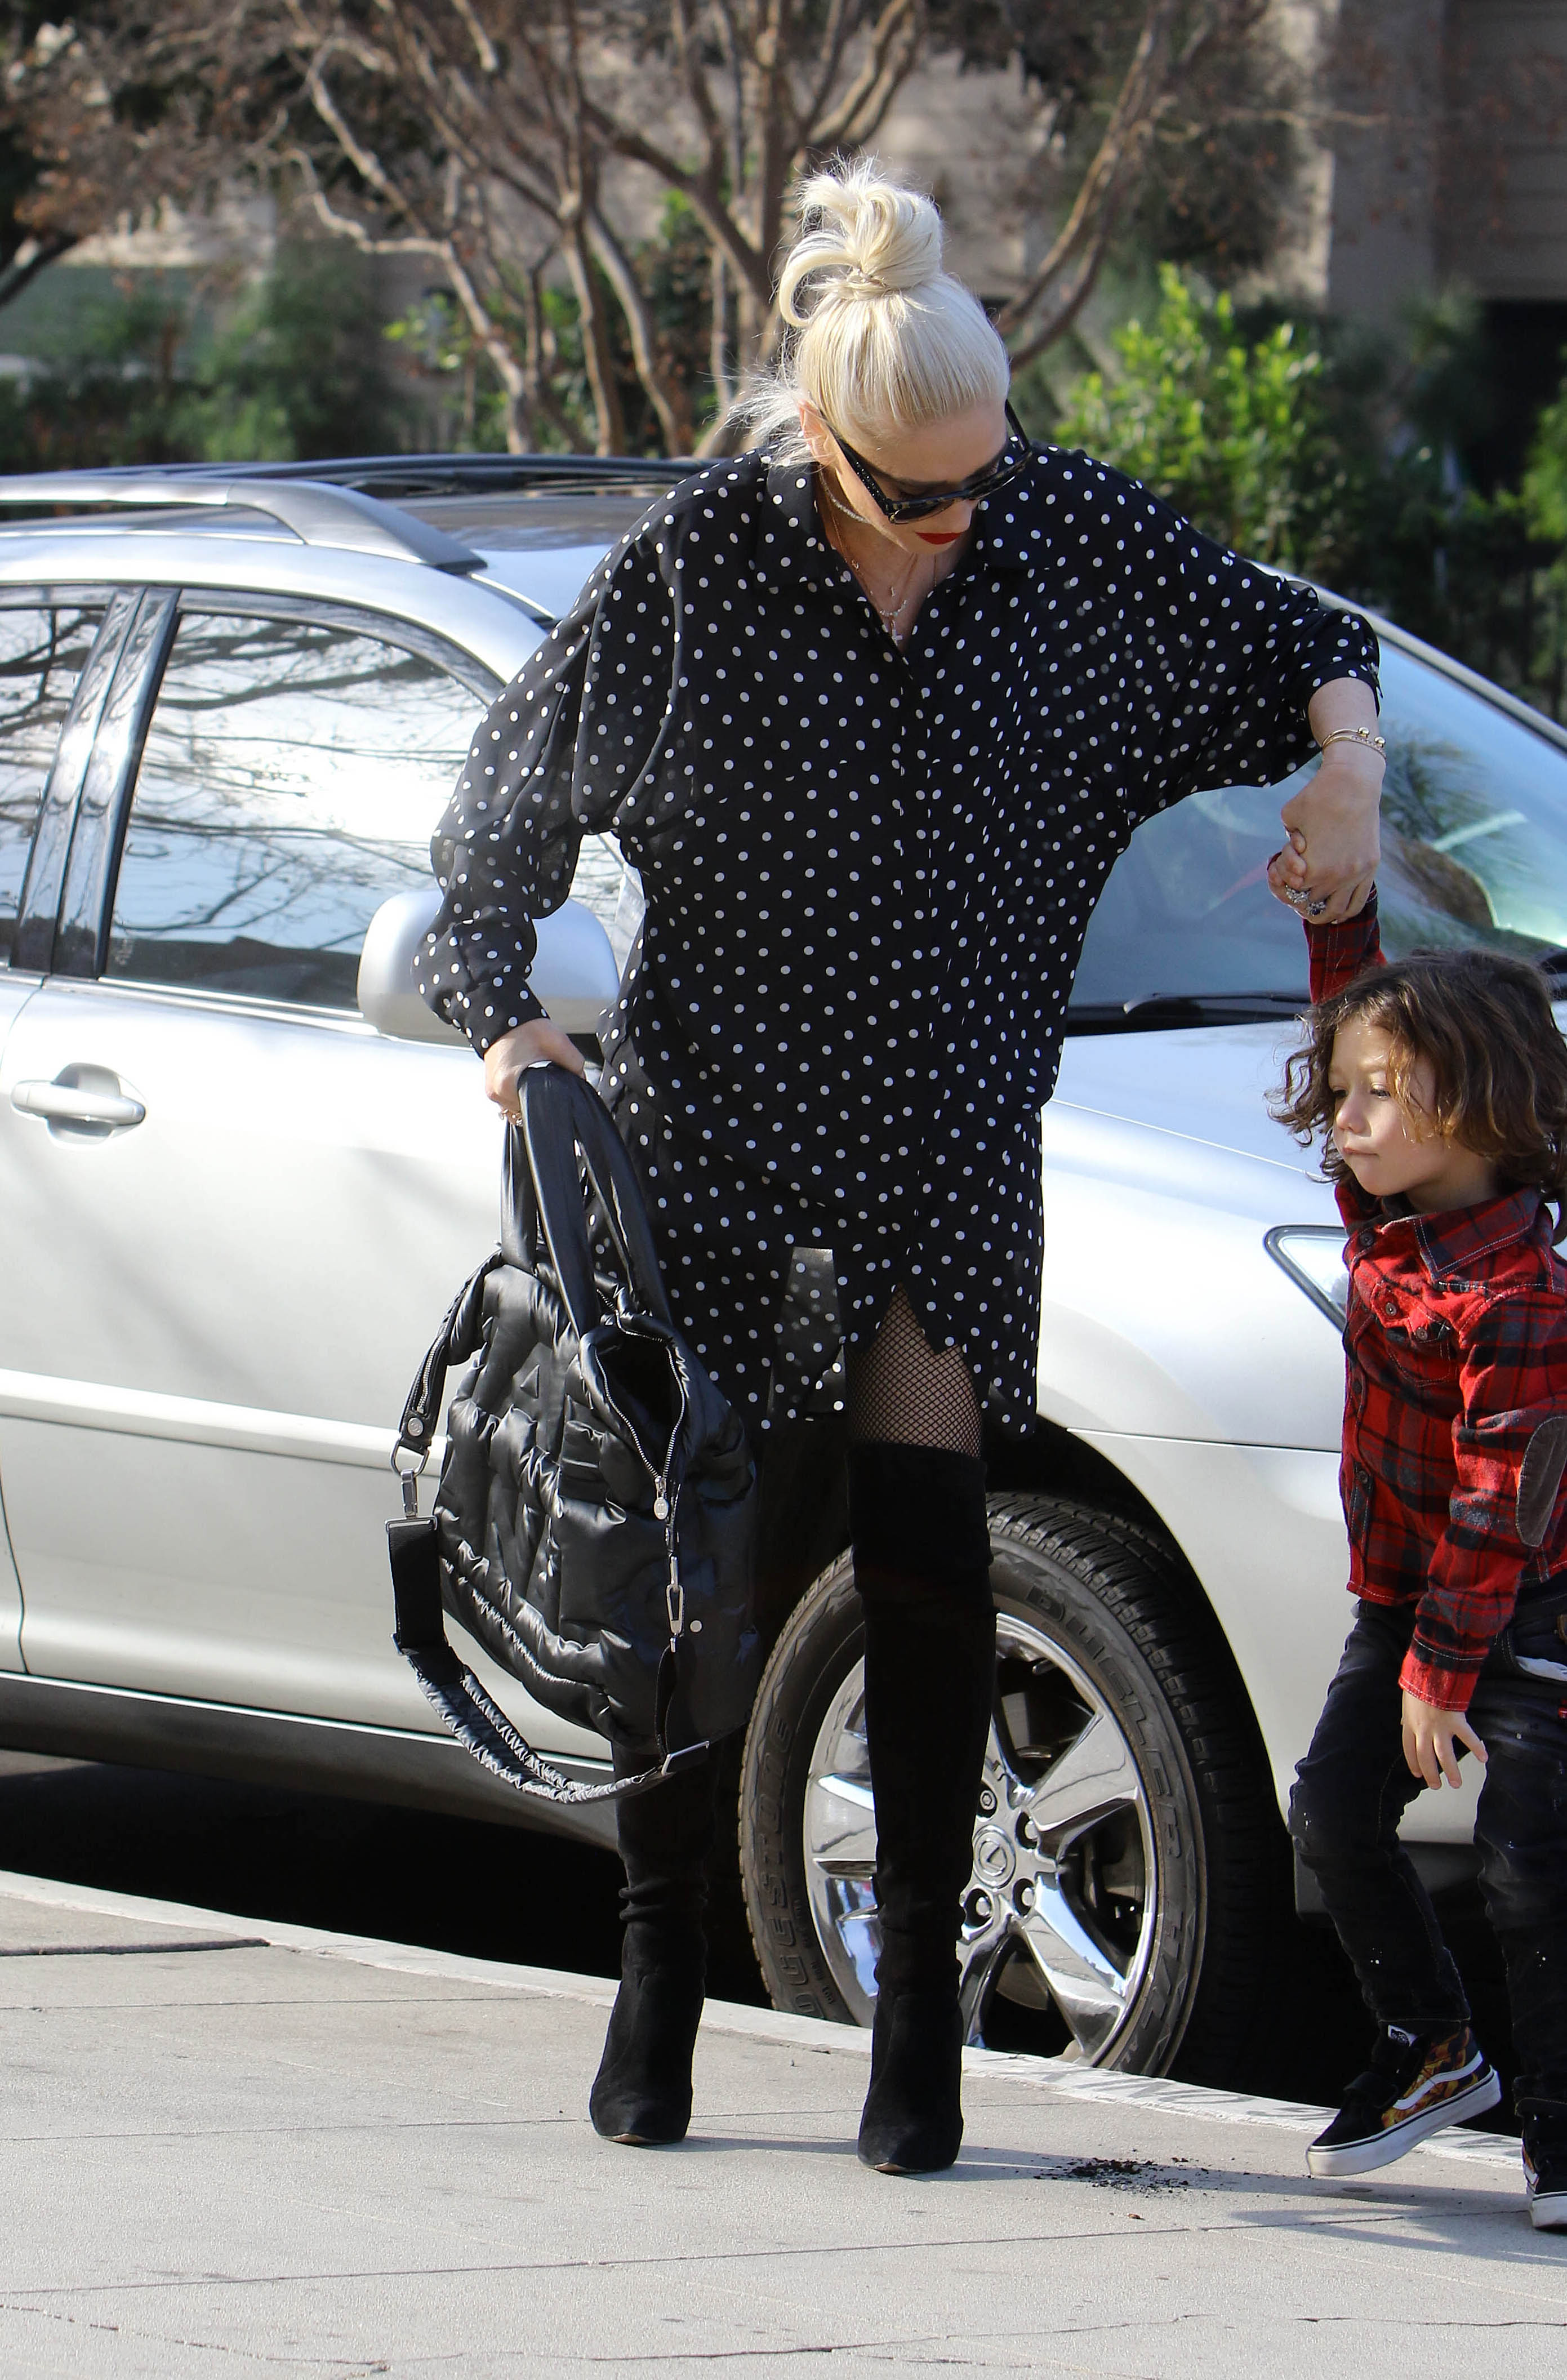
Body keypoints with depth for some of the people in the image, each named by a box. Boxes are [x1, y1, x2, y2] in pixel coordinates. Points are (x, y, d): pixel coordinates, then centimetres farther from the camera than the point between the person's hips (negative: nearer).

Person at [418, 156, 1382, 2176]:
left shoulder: (1073, 537, -3)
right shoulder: (694, 568, -10)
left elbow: (1293, 638, 12)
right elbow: (509, 799, 2)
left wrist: (1347, 773, -6)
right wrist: (499, 1014, -7)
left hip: (950, 1136, 2)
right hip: (712, 1126, -2)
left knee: (924, 1542, -6)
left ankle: (920, 1990, 1)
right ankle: (659, 1966, 16)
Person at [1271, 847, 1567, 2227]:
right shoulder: (1387, 1209, 0)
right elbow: (1360, 1010, 16)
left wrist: (1441, 1673, -20)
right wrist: (1341, 910, 3)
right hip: (1407, 1594, 9)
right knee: (1335, 1812, 7)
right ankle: (1431, 2050, 23)